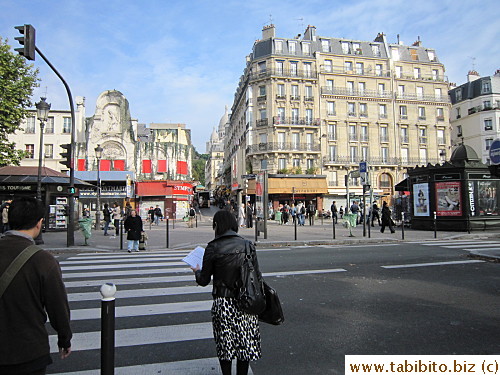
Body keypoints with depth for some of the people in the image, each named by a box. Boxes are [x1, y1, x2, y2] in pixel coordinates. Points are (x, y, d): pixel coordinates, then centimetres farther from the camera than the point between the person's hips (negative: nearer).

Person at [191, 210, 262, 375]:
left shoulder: (213, 248, -10)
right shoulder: (247, 245, -3)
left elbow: (204, 280, -3)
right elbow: (257, 276, 1)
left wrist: (197, 271, 19)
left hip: (223, 303, -2)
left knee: (225, 345, 15)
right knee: (245, 342, 17)